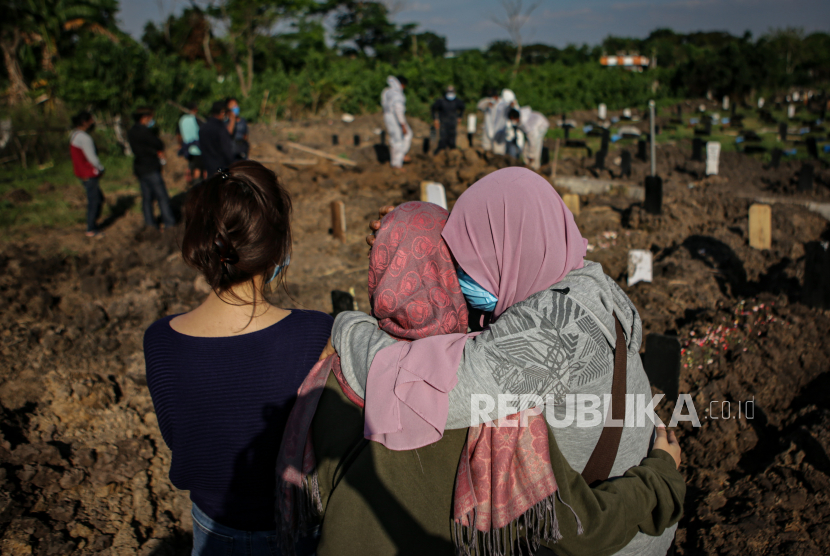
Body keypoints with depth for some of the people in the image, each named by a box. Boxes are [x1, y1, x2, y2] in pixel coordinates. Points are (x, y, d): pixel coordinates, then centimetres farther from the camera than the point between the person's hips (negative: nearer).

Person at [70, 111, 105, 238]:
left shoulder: (74, 135, 11)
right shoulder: (84, 137, -21)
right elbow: (92, 157, -22)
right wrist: (101, 169, -4)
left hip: (82, 173, 10)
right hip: (89, 174, -10)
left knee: (99, 199, 19)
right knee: (93, 201, -1)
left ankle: (93, 224, 26)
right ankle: (91, 230, 7)